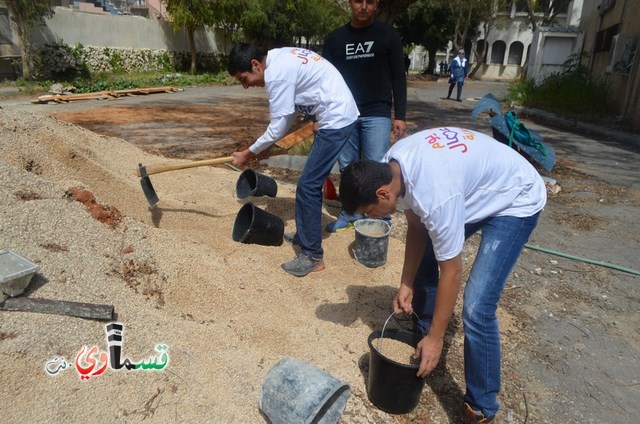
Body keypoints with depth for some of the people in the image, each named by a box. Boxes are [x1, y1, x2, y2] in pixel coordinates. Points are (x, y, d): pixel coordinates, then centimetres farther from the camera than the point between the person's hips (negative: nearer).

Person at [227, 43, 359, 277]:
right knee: (311, 182, 17)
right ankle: (304, 236, 31)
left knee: (308, 186, -9)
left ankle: (312, 256, -1)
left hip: (336, 119, -11)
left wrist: (248, 153, -4)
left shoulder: (276, 74, -18)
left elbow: (277, 128, -14)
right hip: (340, 113, 11)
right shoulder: (280, 58, 12)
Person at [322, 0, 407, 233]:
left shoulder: (388, 35, 4)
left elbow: (398, 78, 2)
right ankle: (349, 215, 20)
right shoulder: (334, 38, 9)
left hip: (376, 114, -2)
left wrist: (400, 116, -5)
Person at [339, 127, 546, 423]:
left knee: (476, 308, -16)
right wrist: (406, 283, -3)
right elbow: (416, 225, -2)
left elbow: (451, 271, -27)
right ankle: (421, 342, 32)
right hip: (479, 185, 9)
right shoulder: (391, 164, -15)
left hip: (516, 200, -8)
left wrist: (436, 338, -16)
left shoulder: (435, 195, -39)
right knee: (422, 261, 11)